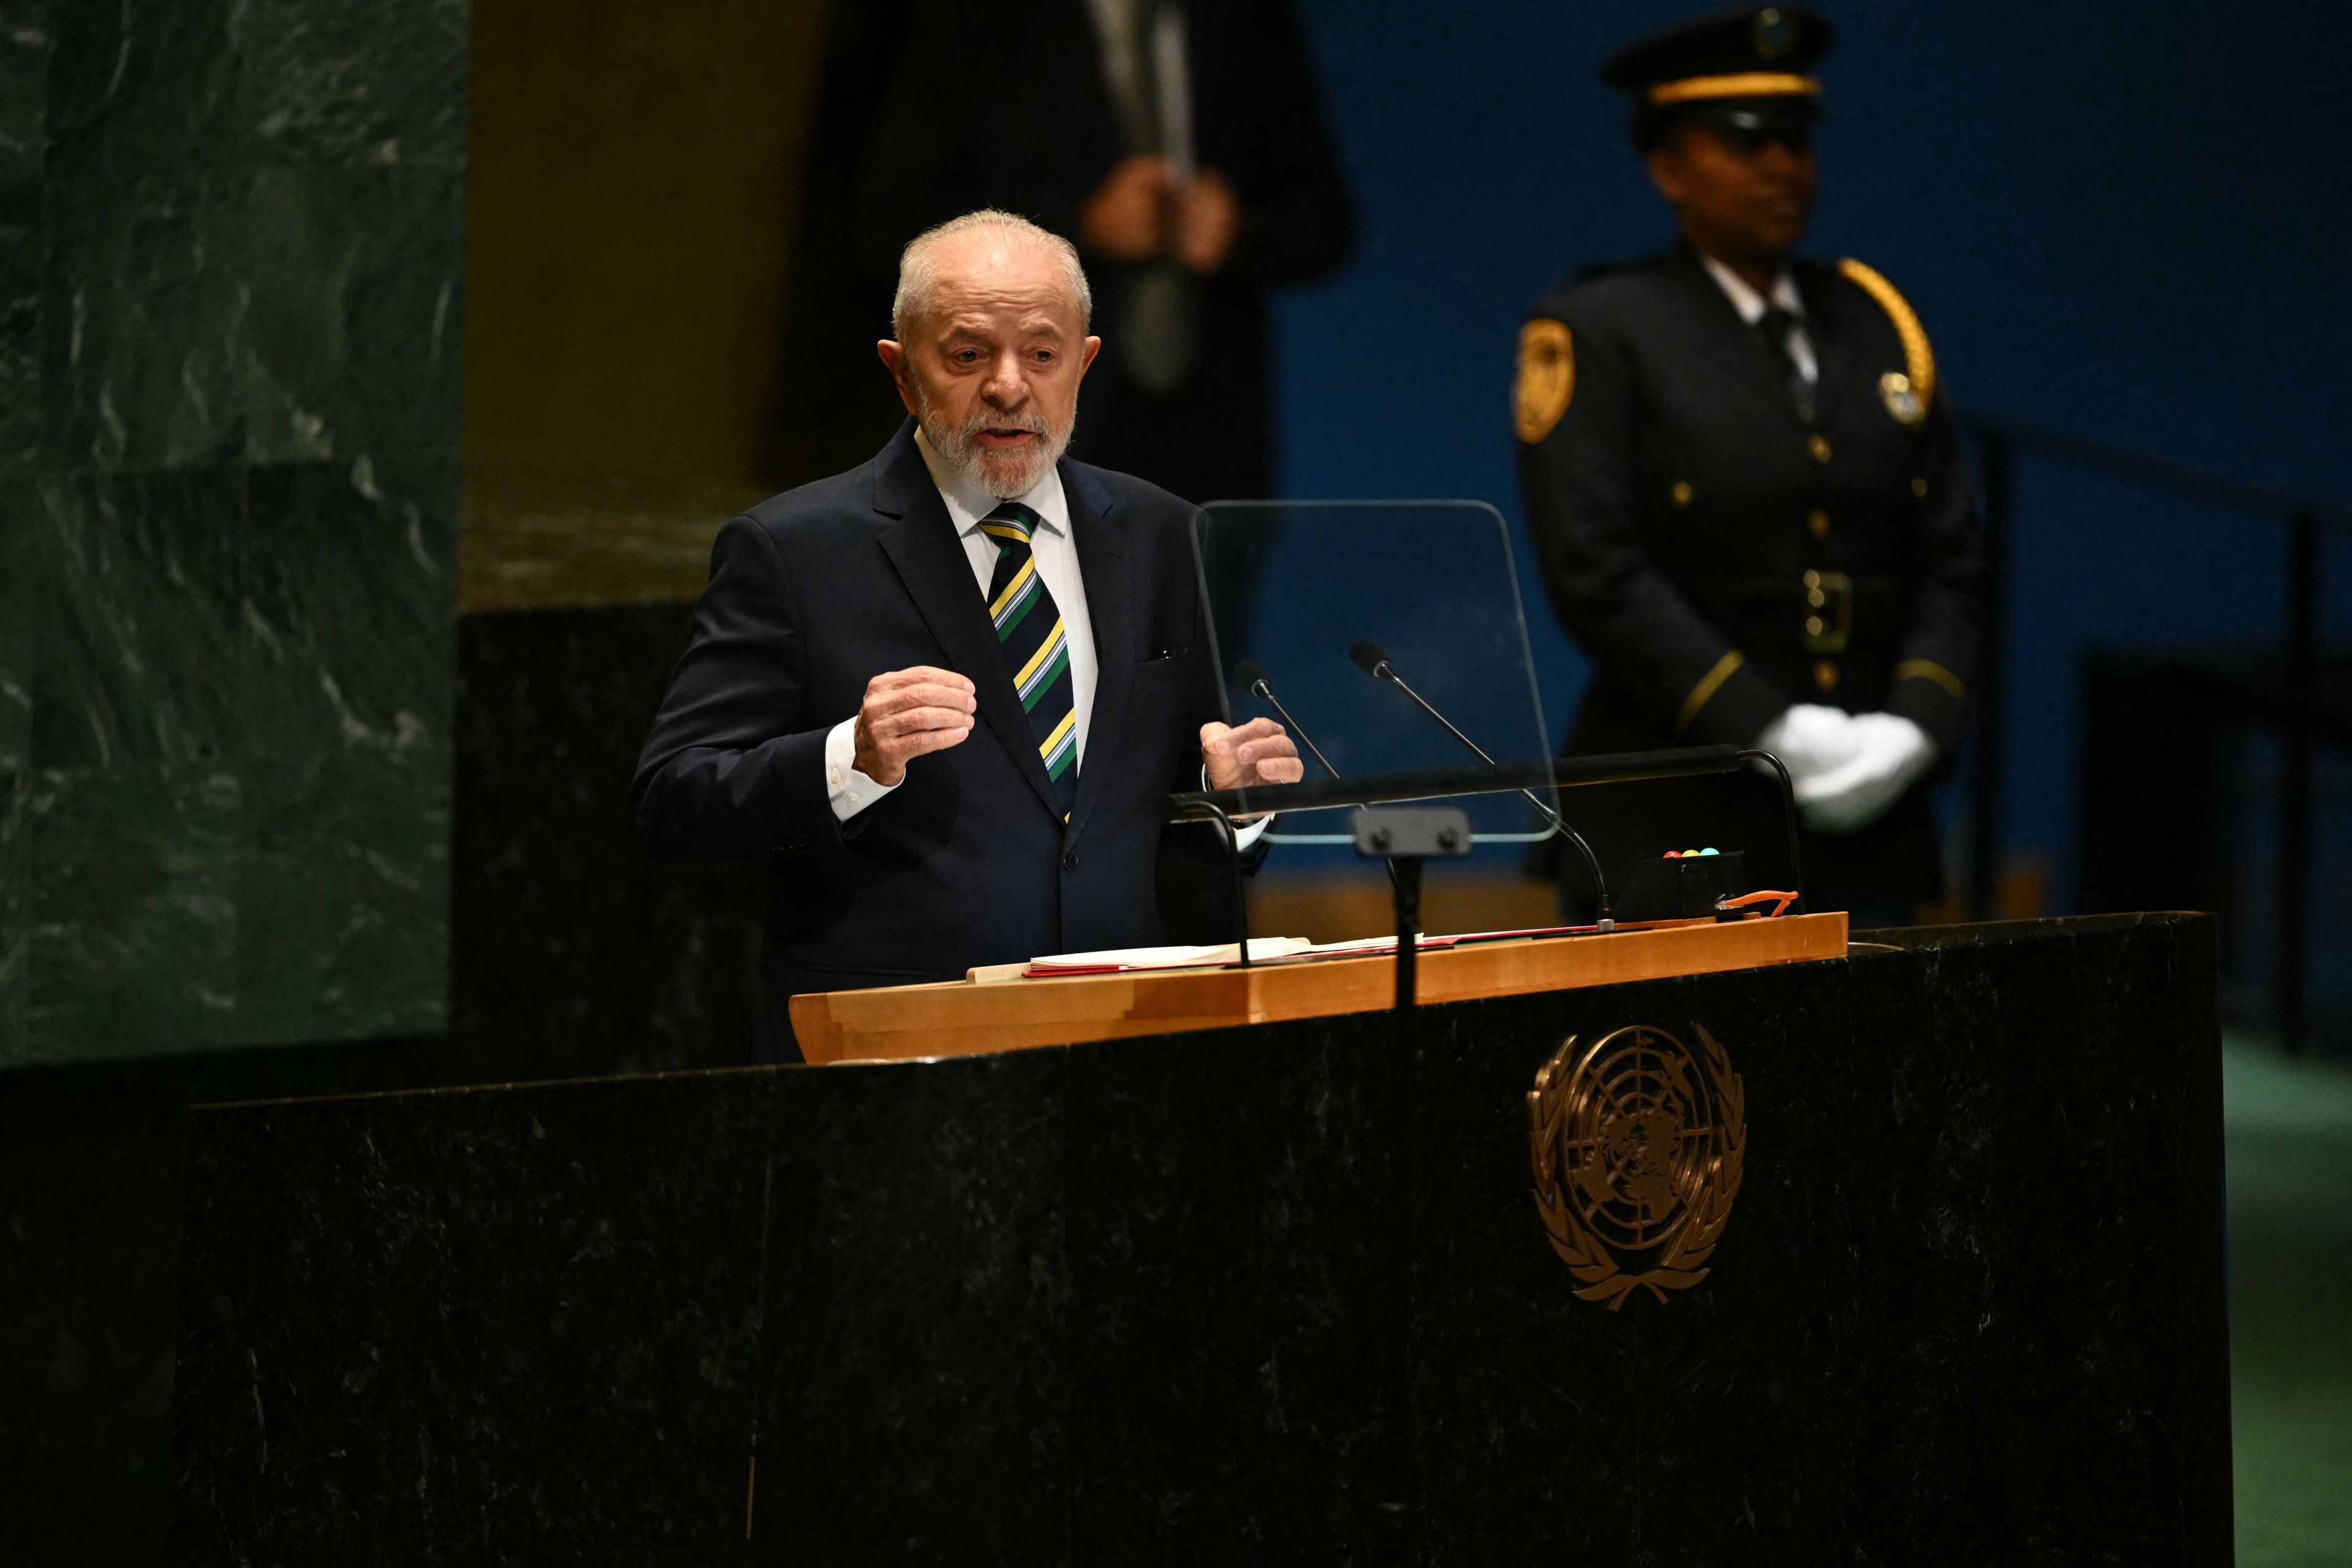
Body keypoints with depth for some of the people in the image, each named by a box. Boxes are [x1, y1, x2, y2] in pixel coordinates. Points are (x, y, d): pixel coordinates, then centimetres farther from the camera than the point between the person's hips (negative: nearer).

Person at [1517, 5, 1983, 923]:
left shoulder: (1875, 325, 16)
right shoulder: (1596, 337, 0)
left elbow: (1949, 558, 13)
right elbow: (1595, 573, -11)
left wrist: (1915, 726, -5)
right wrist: (1772, 734, -17)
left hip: (1863, 836, 5)